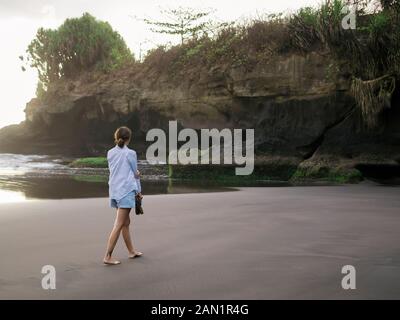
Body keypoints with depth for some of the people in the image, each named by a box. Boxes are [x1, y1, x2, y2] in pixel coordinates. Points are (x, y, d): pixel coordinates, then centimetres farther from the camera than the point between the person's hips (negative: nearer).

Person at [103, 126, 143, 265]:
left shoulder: (110, 153, 8)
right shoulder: (130, 153, -8)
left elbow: (114, 170, 13)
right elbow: (135, 173, 0)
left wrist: (135, 176, 7)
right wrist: (138, 190, 14)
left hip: (114, 190, 7)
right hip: (126, 190, -7)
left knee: (126, 222, 17)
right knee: (119, 225, -5)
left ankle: (131, 251, 28)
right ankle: (108, 256, -6)